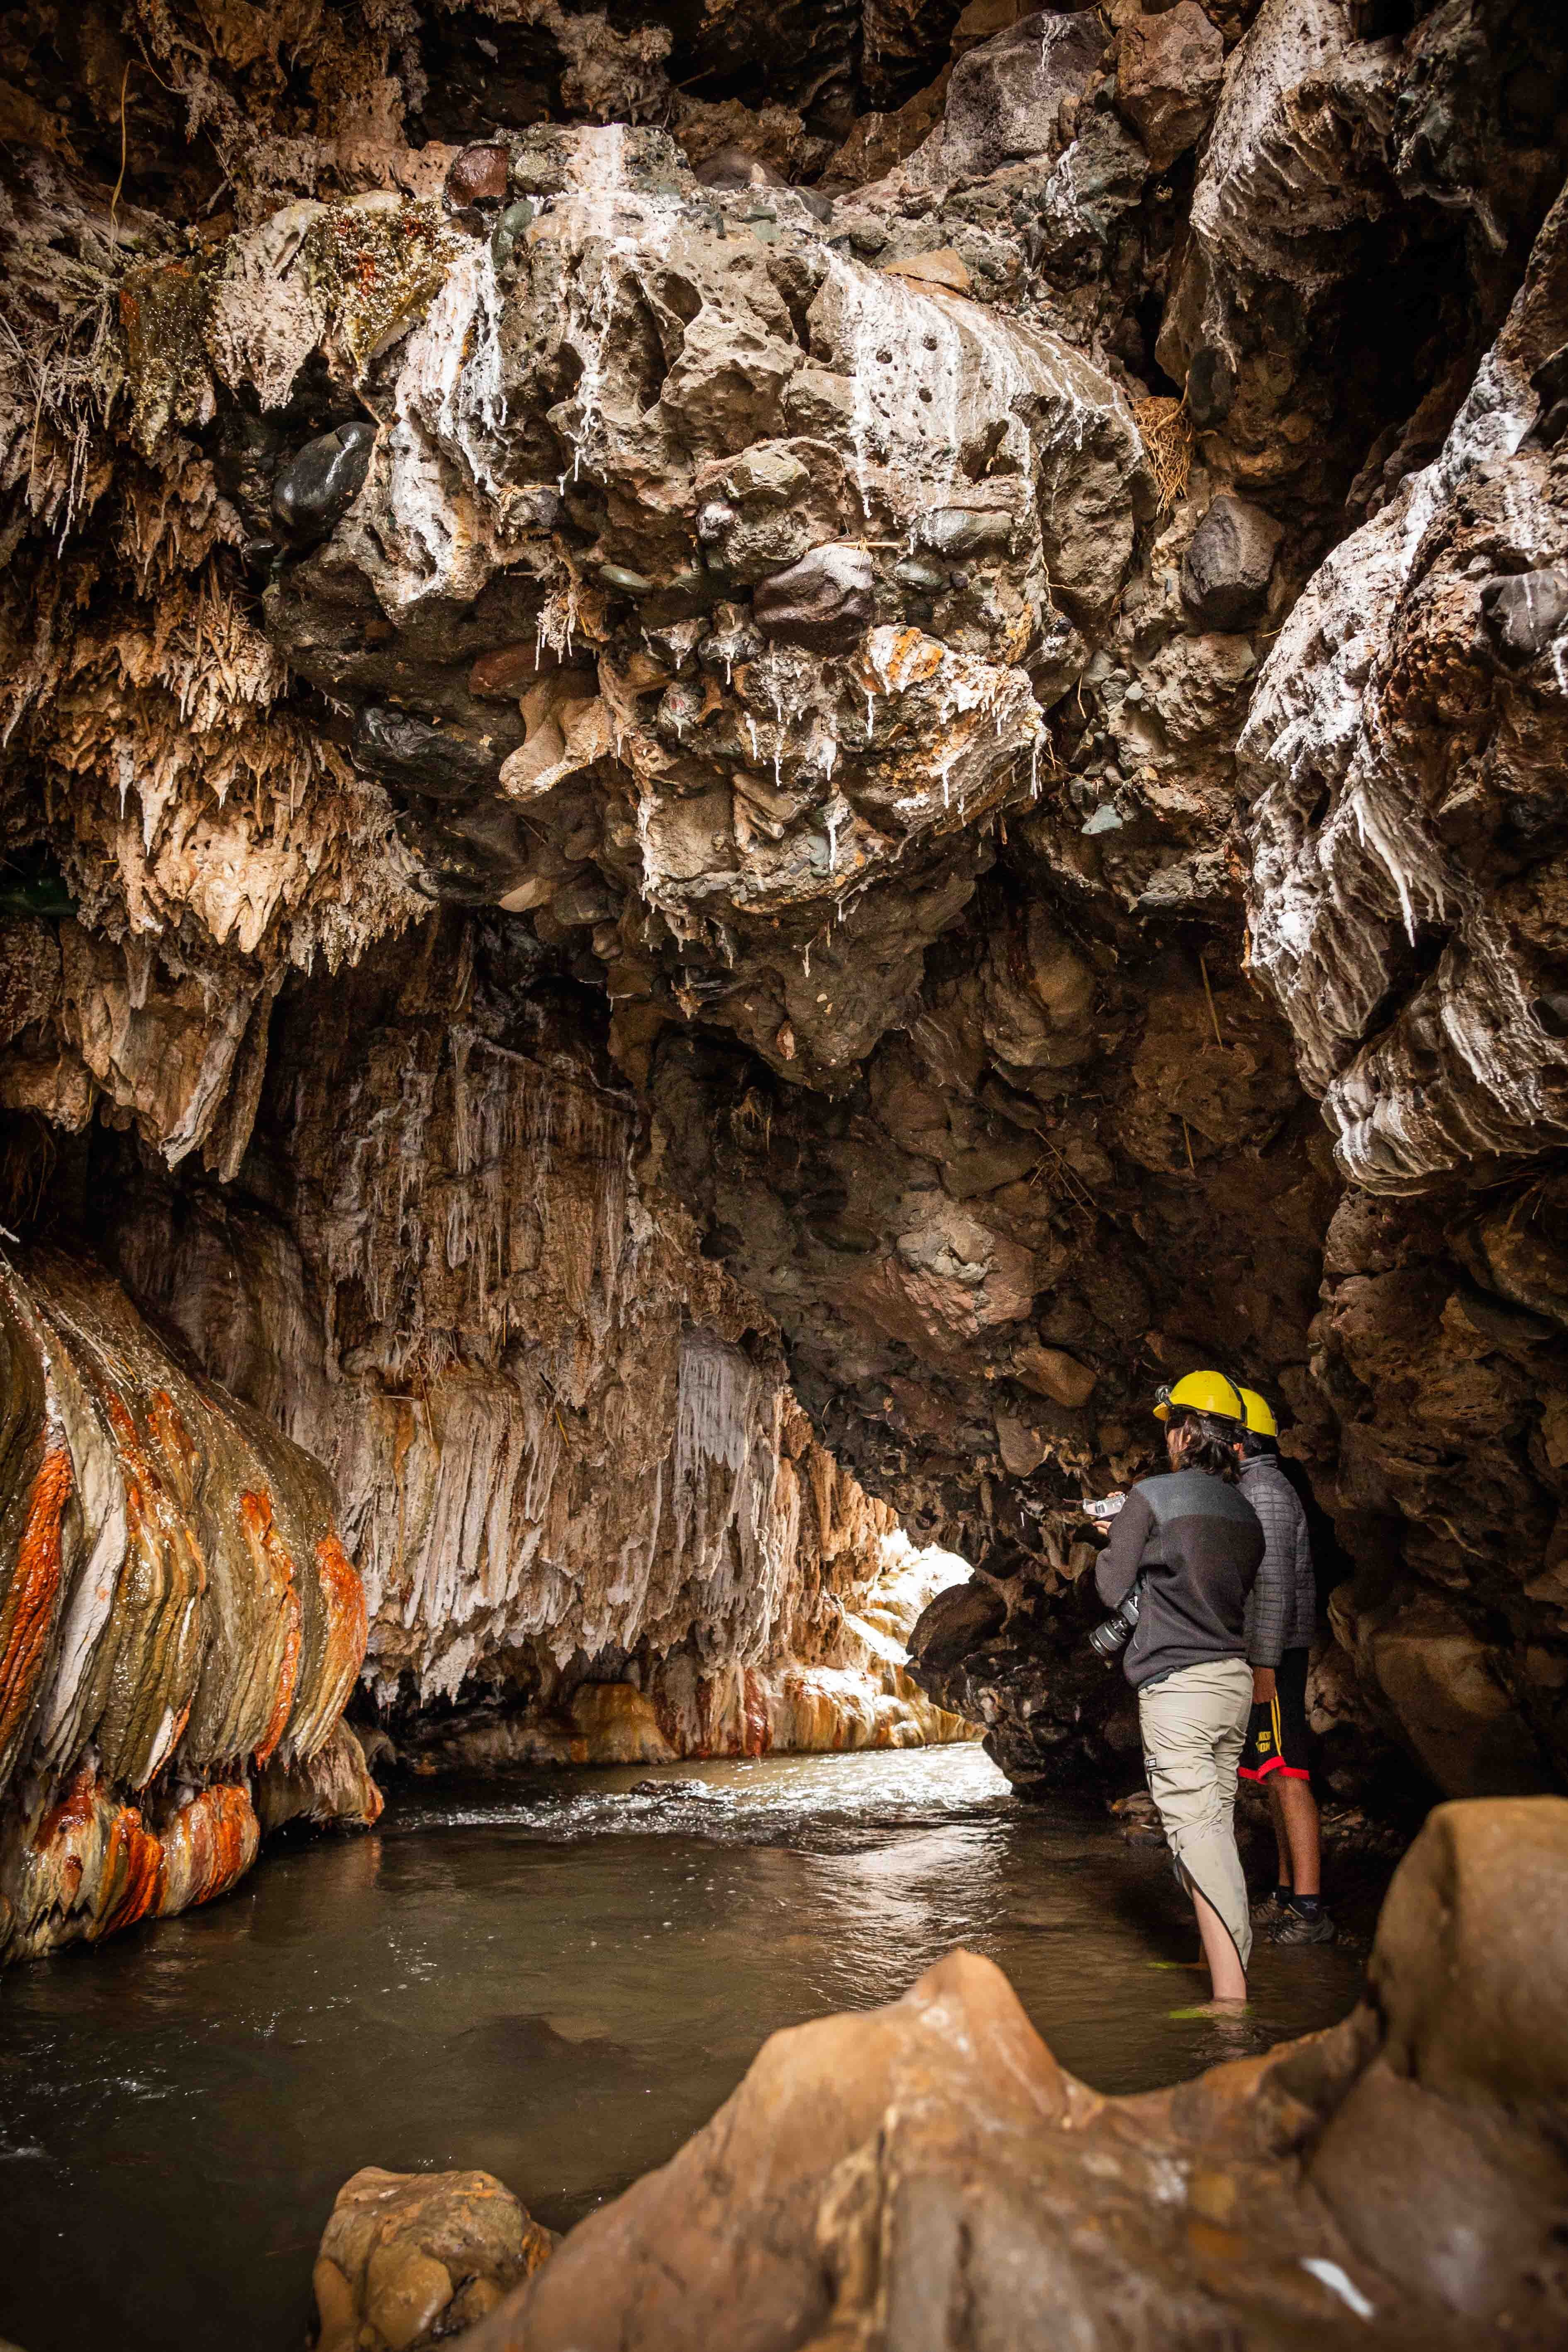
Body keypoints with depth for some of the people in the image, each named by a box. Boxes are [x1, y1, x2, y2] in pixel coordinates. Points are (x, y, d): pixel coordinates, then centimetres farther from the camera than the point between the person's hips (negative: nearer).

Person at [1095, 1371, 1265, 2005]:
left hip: (1176, 1686, -7)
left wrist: (1115, 1544, 14)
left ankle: (1230, 1994, -12)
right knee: (1218, 1826, 16)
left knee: (1197, 1835, -8)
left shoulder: (1151, 1497, -10)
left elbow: (1111, 1590, -3)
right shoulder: (1245, 1509, 10)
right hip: (1235, 1679, 7)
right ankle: (1231, 1960, 25)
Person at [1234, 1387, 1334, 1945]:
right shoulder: (1248, 1491, 17)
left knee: (1286, 1776, -10)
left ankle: (1309, 1911, -8)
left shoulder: (1263, 1492, -14)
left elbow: (1275, 1585, -21)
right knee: (1277, 1777, 13)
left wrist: (1264, 1664, -22)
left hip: (1273, 1655, -10)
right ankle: (1286, 1896, 19)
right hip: (1261, 1655, 10)